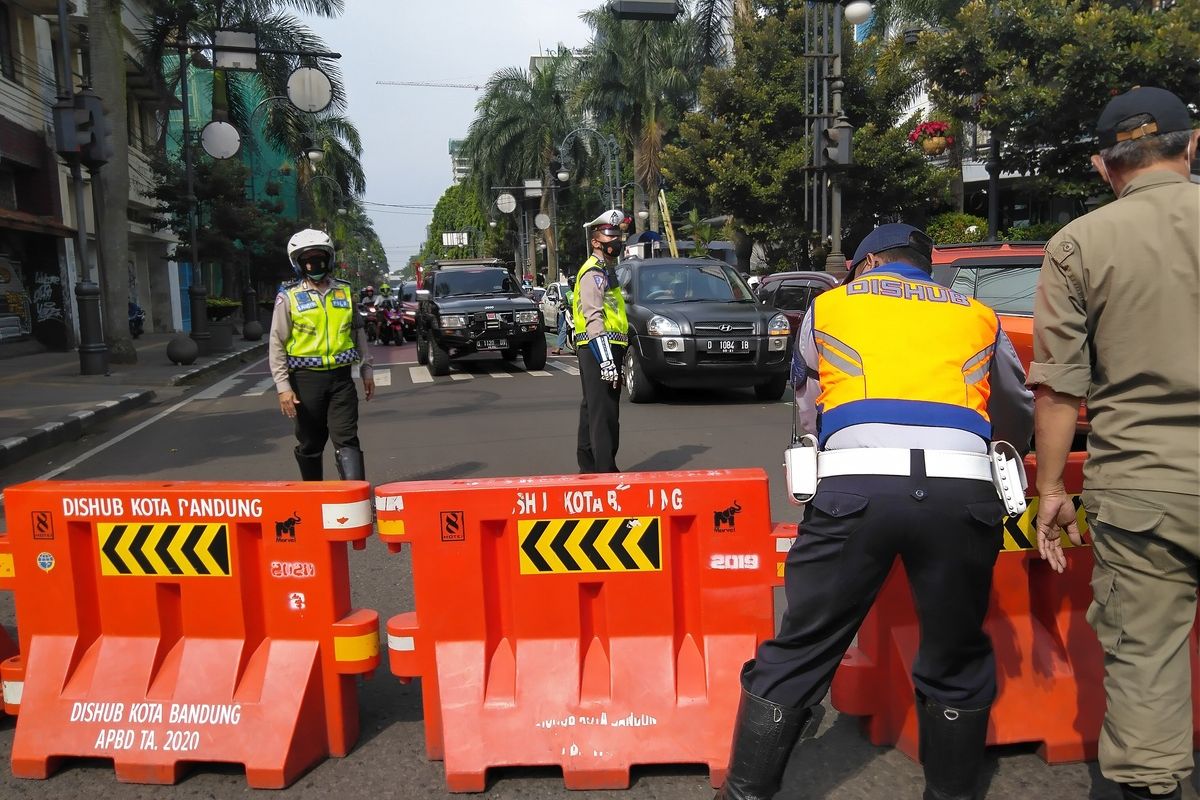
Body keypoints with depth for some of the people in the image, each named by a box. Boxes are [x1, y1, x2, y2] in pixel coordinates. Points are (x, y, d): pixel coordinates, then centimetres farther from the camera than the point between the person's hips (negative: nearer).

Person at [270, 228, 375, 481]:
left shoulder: (344, 291, 8)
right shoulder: (288, 297, -1)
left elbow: (358, 331, 17)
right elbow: (277, 344, -3)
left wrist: (366, 369, 14)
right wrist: (283, 387, -9)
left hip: (341, 376, 1)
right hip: (306, 378, -1)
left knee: (346, 440, -6)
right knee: (310, 444, 10)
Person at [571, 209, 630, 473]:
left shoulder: (606, 271, 22)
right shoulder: (593, 272, -10)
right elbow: (594, 318, -21)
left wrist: (616, 355, 27)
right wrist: (605, 360, -28)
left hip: (608, 349, 11)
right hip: (598, 350, -11)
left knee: (592, 410, 15)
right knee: (604, 413, -13)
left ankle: (588, 466, 25)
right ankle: (606, 470, -14)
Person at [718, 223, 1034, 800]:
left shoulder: (828, 305, 23)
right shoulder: (978, 315, 27)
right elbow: (1021, 416, 40)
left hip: (856, 486, -1)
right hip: (962, 488, 2)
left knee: (799, 653, 8)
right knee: (956, 660, 20)